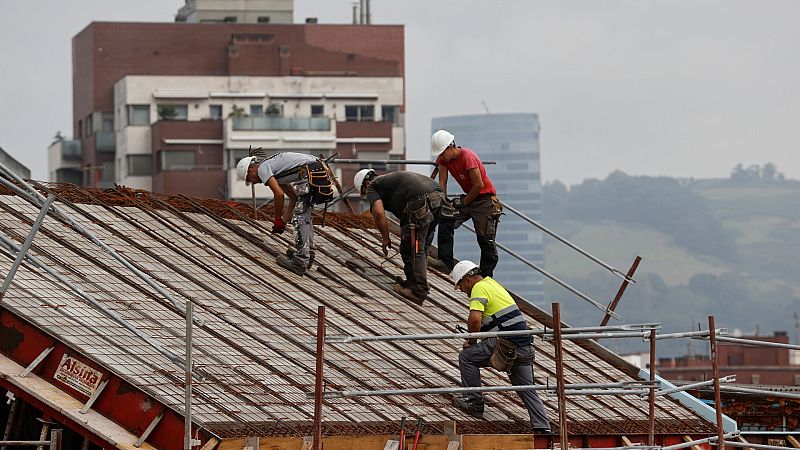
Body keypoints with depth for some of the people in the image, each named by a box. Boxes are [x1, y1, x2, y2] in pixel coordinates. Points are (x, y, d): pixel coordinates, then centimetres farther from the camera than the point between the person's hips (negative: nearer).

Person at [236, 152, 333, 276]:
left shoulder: (262, 169, 2)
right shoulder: (273, 168, 30)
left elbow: (279, 194, -9)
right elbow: (293, 197, 32)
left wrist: (278, 221, 3)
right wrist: (284, 221, 29)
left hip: (310, 173, -10)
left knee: (299, 217, -4)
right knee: (305, 215, 23)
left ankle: (300, 263, -5)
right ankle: (308, 255, 29)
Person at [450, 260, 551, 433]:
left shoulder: (480, 287, -4)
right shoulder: (494, 284, 26)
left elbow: (475, 319, -19)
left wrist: (471, 341, -2)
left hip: (507, 344, -9)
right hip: (525, 347, 9)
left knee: (467, 357, 4)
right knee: (527, 391, 11)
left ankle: (474, 402, 8)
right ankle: (543, 428, 2)